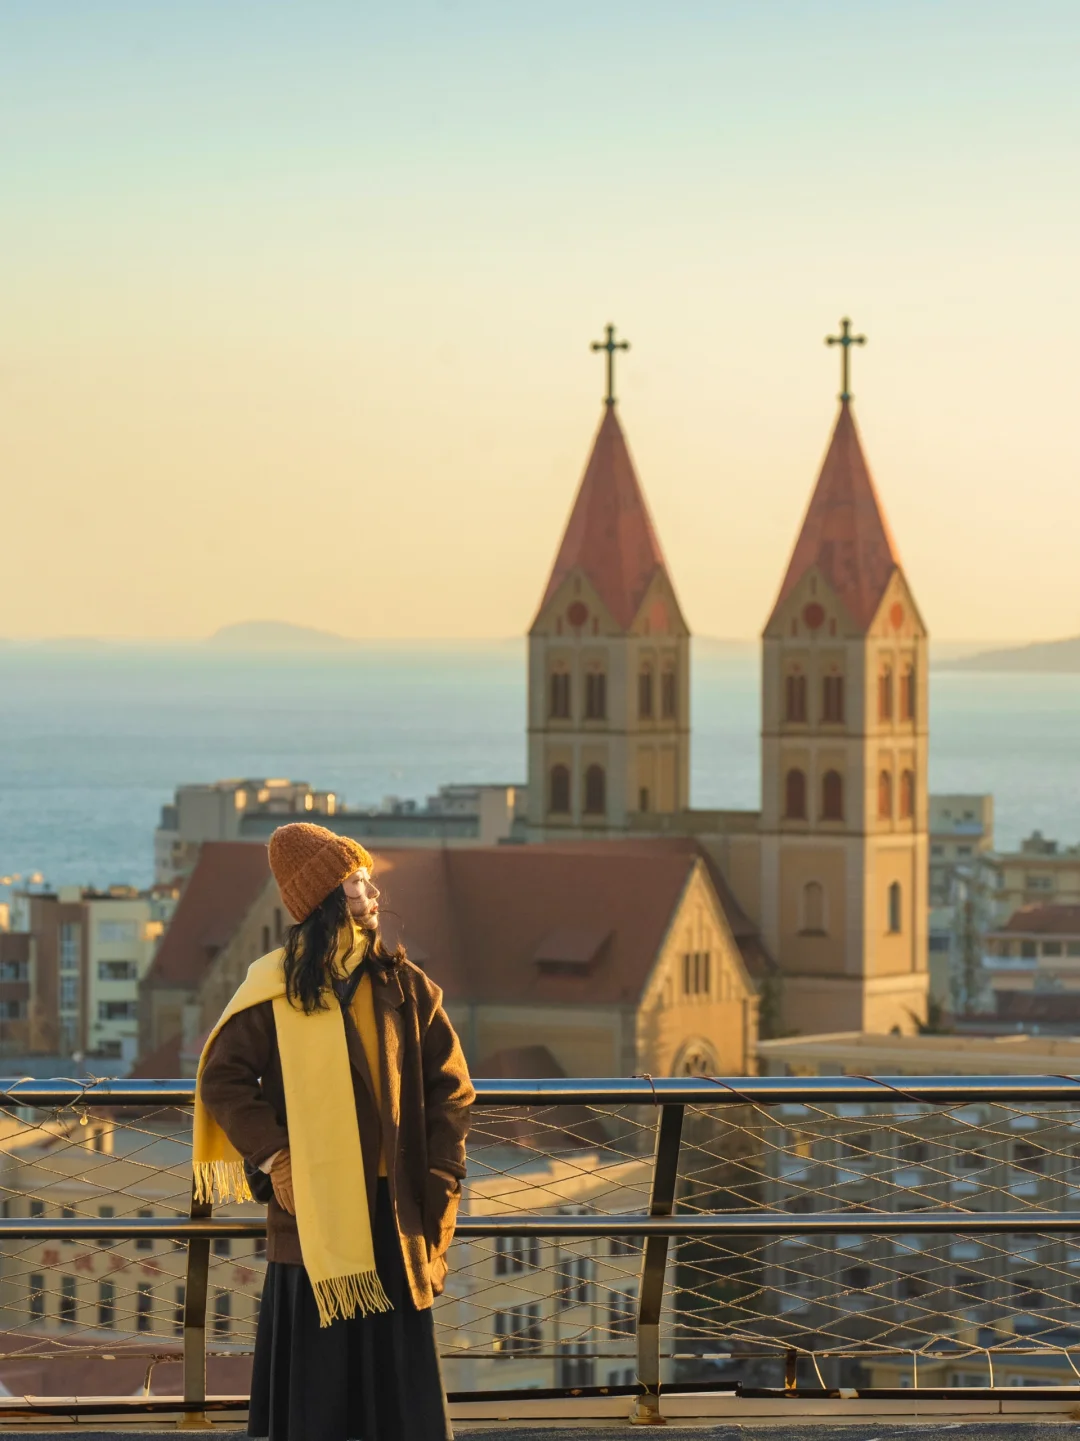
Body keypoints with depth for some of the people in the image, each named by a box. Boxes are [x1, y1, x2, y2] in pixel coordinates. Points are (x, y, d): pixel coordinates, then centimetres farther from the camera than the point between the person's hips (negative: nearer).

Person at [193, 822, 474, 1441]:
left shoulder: (405, 985, 5)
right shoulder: (275, 987, -3)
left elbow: (450, 1089, 8)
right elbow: (223, 1078, -1)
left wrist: (438, 1180, -1)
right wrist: (272, 1157, -12)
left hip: (392, 1213, 2)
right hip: (312, 1212, -2)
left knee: (401, 1380, 2)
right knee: (315, 1384, 1)